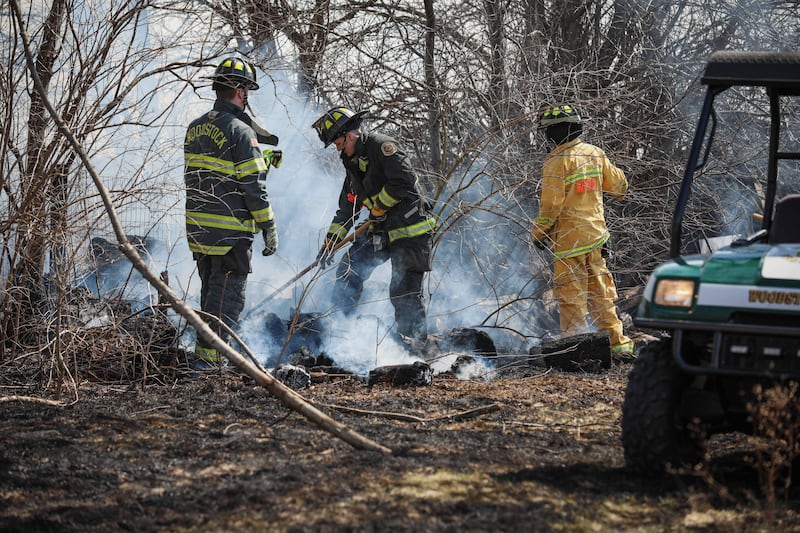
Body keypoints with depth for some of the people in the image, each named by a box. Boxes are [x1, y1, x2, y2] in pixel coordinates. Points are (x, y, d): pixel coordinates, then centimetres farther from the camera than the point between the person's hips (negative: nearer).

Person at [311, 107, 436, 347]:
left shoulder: (381, 145, -12)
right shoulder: (353, 162, 16)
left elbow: (404, 180, -23)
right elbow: (347, 208, 21)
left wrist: (379, 206, -13)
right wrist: (330, 241, 15)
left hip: (409, 230, -9)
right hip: (380, 230, 9)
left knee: (405, 291, -7)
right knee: (349, 271, 3)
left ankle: (415, 343, 3)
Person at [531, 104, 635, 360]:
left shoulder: (558, 161, -15)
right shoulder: (595, 153, 6)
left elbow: (551, 205, -17)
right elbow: (617, 183, 19)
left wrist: (539, 233, -4)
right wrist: (620, 192, 43)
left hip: (569, 238, -7)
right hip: (596, 234, 7)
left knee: (571, 296, -2)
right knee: (600, 293, 13)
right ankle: (618, 344, 13)